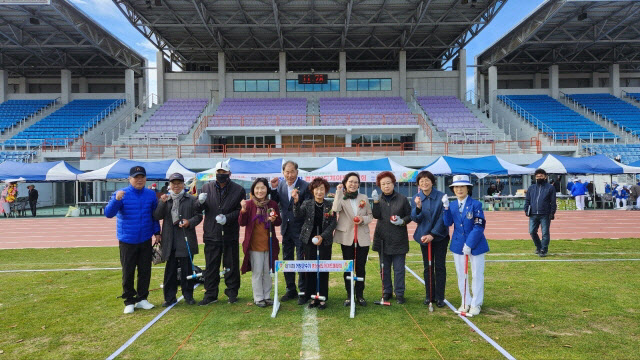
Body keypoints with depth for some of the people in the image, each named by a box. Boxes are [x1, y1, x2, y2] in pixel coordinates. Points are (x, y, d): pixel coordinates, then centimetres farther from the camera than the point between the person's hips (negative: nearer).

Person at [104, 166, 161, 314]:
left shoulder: (151, 195, 2)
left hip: (145, 240, 3)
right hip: (127, 241, -2)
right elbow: (108, 213, -16)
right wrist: (116, 200, -32)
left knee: (145, 271, 9)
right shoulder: (121, 194, -6)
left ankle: (142, 299, 23)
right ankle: (129, 302, 19)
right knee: (128, 272, 5)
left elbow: (155, 215, 12)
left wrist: (157, 232, 8)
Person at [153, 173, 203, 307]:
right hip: (170, 240, 2)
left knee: (187, 268, 5)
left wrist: (190, 222, -14)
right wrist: (162, 203, -11)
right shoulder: (165, 199, 11)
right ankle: (170, 297, 15)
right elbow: (157, 216, 2)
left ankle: (188, 295, 16)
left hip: (186, 239, -1)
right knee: (170, 269, 6)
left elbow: (198, 216, 4)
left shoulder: (191, 200, 6)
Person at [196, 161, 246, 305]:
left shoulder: (238, 190, 0)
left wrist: (227, 218, -19)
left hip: (230, 234, -1)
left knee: (231, 265, 9)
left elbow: (241, 211, -4)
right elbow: (198, 209, 5)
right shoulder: (207, 187, 6)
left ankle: (232, 293, 23)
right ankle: (210, 294, 20)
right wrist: (200, 202, -18)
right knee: (211, 266, 9)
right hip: (211, 234, 2)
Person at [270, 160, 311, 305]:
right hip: (286, 228, 6)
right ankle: (291, 290, 29)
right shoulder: (280, 185, 4)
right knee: (287, 260, 15)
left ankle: (303, 292, 13)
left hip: (300, 229, -6)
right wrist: (273, 188, -12)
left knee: (301, 260, 1)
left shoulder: (305, 186, -12)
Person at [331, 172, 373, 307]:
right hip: (346, 237, -2)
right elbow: (335, 209, -21)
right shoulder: (341, 197, 0)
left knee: (361, 267, 6)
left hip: (362, 237, 2)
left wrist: (363, 219, -10)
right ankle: (349, 295, 16)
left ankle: (360, 295, 18)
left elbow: (370, 216, 11)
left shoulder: (364, 198, 7)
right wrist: (339, 192, -18)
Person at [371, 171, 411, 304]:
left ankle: (399, 293, 14)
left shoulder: (402, 199, -1)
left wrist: (403, 221, -14)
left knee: (399, 269, 2)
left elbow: (410, 215, 5)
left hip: (398, 240, -2)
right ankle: (387, 292, 24)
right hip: (383, 239, 2)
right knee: (385, 268, 11)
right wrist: (376, 201, -22)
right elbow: (376, 215, -10)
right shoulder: (378, 199, 5)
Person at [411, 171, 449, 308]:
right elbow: (415, 219, -5)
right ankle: (429, 296, 20)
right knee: (428, 267, 10)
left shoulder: (441, 196, -11)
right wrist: (418, 207, -23)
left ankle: (439, 297, 12)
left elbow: (443, 218, -11)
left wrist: (433, 234, -14)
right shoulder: (417, 198, -1)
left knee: (439, 266, 3)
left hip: (439, 236, -3)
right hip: (424, 236, 3)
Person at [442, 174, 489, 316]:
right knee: (461, 275, 13)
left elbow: (479, 227, -16)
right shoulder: (452, 205, 2)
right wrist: (446, 207, -20)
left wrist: (469, 245, -20)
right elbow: (448, 223, -8)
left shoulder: (476, 204, -12)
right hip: (458, 245, 5)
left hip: (476, 245, -4)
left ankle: (476, 304, 21)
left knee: (477, 275, 7)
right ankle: (465, 302, 28)